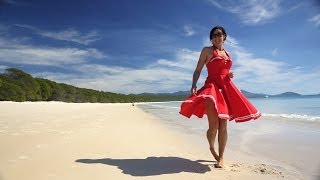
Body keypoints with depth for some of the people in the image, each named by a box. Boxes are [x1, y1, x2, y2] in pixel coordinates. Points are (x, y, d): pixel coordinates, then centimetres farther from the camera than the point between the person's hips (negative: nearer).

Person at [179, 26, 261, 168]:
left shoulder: (227, 53, 21)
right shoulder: (207, 50, 6)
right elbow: (198, 70, 0)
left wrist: (230, 75, 6)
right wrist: (193, 86, -16)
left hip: (227, 88, 5)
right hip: (212, 87, -5)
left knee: (223, 126, 2)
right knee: (214, 125, -12)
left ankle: (221, 157, 15)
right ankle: (212, 148, 19)